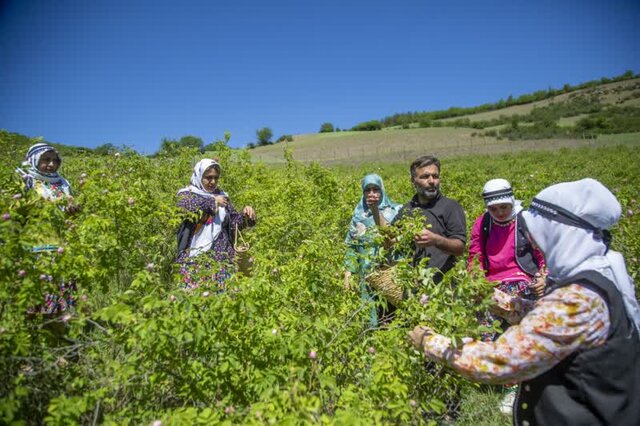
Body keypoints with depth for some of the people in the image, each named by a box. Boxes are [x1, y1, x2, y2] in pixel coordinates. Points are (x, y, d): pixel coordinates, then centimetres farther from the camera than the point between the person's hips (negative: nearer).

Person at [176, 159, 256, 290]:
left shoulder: (221, 196, 16)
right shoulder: (185, 194, 6)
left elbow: (234, 222, 13)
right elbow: (185, 206, -17)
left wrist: (246, 215, -7)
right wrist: (212, 201, -12)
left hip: (221, 255, 3)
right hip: (194, 256, -3)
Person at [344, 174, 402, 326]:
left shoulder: (395, 211, 0)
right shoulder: (358, 214, 9)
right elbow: (351, 246, 9)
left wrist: (376, 211, -20)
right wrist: (348, 273, 1)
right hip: (367, 276, 3)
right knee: (370, 316, 5)